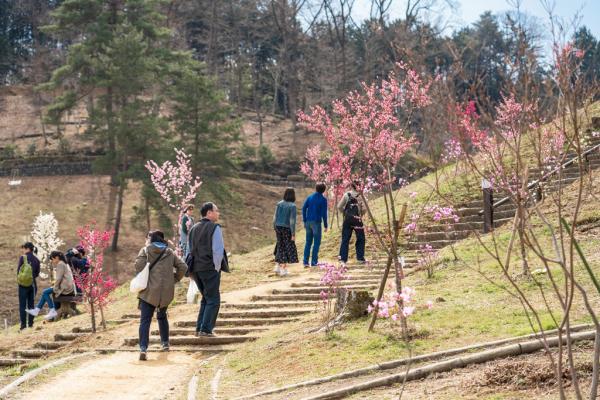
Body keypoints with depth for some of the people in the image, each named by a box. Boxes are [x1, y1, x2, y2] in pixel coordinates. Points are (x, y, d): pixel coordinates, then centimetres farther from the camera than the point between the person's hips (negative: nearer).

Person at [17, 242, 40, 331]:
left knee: (22, 305, 2)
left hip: (23, 284, -4)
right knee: (31, 304, 12)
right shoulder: (36, 260, 1)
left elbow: (18, 270, -6)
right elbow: (37, 273, 5)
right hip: (33, 284, 4)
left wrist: (19, 280, 9)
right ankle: (30, 323, 12)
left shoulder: (22, 258, -11)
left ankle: (23, 324, 0)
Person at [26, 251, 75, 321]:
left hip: (65, 288, -11)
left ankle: (52, 311, -8)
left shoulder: (60, 264, -12)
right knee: (45, 292, 14)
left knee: (45, 292, -9)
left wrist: (54, 287, -7)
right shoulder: (63, 263, 20)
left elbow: (59, 278, -18)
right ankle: (37, 310, 12)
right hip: (68, 287, 11)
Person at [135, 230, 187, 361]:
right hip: (166, 291, 3)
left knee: (145, 320, -8)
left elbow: (139, 265, -11)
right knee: (162, 316, 27)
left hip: (149, 291, -3)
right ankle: (165, 343, 33)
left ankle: (143, 348, -24)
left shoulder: (145, 250, 5)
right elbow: (183, 267, 7)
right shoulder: (170, 253, 14)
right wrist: (174, 279, 14)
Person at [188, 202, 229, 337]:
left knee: (206, 299, 17)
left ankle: (199, 328, 14)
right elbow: (218, 250, -14)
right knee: (213, 300, -1)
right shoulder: (215, 228, -8)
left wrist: (192, 269, 18)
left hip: (196, 269, 7)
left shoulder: (194, 229, 15)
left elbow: (191, 250, 17)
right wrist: (217, 268, -6)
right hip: (210, 269, -7)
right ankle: (206, 329, -7)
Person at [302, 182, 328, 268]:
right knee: (316, 243, 4)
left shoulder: (309, 197, 9)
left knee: (308, 242, 10)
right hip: (316, 222, -5)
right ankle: (314, 262, 2)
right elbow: (324, 213, -9)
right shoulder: (323, 199, -5)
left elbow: (304, 208, 3)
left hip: (308, 222, 5)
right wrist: (325, 225, -3)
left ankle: (306, 262, 5)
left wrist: (304, 221, 8)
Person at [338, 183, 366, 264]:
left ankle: (343, 258, 3)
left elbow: (339, 206, 0)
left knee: (345, 239, 6)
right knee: (360, 239, 11)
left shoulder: (346, 195, 0)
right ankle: (360, 257, 9)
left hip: (348, 219, 1)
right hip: (357, 220, -1)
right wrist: (361, 215, 10)